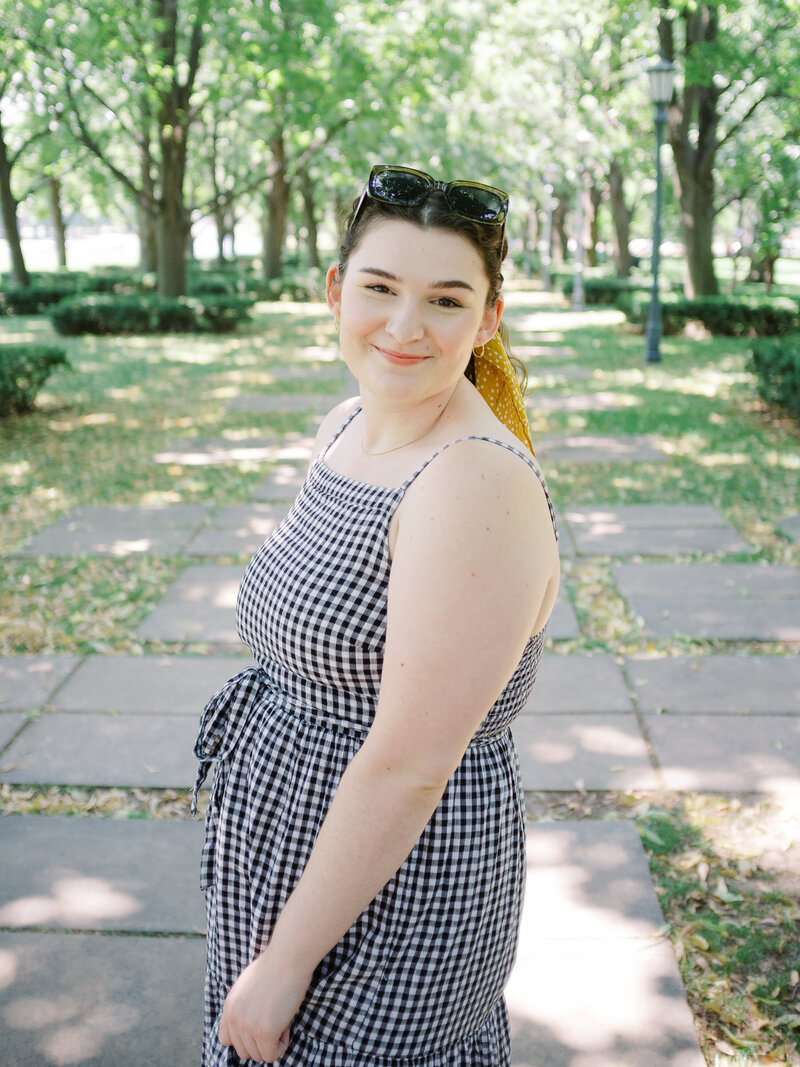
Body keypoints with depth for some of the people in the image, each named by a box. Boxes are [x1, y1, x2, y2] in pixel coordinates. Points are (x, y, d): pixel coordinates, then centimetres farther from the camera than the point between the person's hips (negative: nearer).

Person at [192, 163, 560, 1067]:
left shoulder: (476, 486, -28)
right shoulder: (348, 426, 1)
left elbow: (409, 767, -26)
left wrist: (284, 960, -17)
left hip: (390, 885, -8)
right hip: (290, 851, 8)